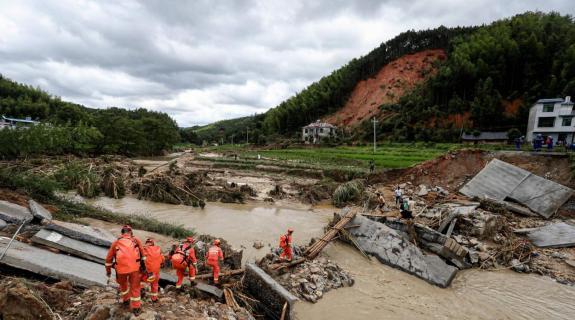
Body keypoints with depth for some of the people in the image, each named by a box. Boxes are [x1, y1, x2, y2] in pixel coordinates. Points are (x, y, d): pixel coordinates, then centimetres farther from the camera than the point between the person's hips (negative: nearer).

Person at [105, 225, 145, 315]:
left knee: (123, 284, 30)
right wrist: (143, 266, 27)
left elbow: (109, 258, 21)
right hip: (134, 267, -2)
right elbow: (142, 254, 17)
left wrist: (108, 270, 33)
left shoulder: (116, 242, 16)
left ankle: (126, 299, 47)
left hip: (121, 268, 2)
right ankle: (135, 307, 17)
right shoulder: (136, 240, 13)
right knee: (135, 287, 11)